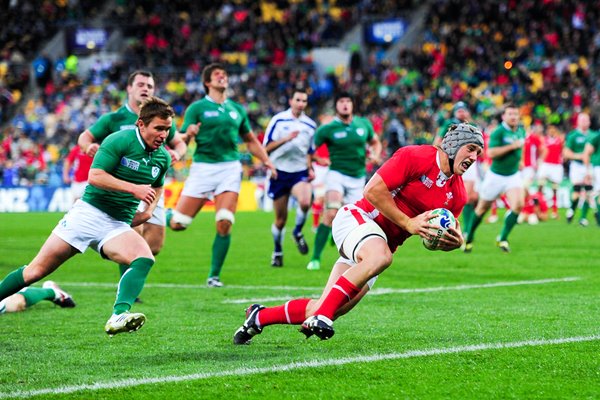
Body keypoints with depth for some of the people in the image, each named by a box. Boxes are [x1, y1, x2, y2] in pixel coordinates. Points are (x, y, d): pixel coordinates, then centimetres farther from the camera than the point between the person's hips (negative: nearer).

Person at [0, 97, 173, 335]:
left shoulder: (163, 158, 8)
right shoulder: (119, 141, -11)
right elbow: (95, 176, -19)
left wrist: (148, 210, 11)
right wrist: (134, 188, -23)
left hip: (118, 226, 4)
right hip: (89, 214, -4)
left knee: (145, 258, -27)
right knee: (36, 271, -2)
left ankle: (119, 316, -42)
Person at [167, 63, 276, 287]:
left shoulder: (237, 109, 15)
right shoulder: (197, 108, 2)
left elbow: (251, 141, 24)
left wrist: (266, 161, 10)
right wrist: (189, 134, -27)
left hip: (230, 168, 3)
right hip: (203, 167, -2)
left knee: (224, 224, -12)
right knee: (177, 224, -6)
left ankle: (214, 275, 1)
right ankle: (169, 215, 32)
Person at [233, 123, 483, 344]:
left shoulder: (457, 195, 6)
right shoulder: (416, 157, -14)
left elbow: (434, 236, 15)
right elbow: (373, 190, -18)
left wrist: (453, 241, -8)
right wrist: (407, 223, -18)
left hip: (384, 242, 7)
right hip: (357, 219, -7)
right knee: (379, 256, -42)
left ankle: (260, 317, 18)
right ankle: (321, 316, -37)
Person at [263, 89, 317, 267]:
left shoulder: (310, 125, 8)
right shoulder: (278, 120, -3)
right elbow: (266, 148, -8)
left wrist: (310, 168, 3)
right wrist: (286, 139, -22)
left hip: (300, 172, 2)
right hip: (279, 172, -2)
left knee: (305, 202, -29)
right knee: (281, 218, 4)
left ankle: (298, 232, 0)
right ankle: (277, 251, 26)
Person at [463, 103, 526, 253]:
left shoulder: (521, 131, 4)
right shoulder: (498, 132, -17)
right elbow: (491, 153, -28)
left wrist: (519, 160, 12)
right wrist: (511, 146, -28)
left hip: (513, 175, 4)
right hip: (496, 175, -4)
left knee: (518, 204, -19)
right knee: (482, 208, 8)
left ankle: (503, 239, -6)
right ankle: (468, 237, 30)